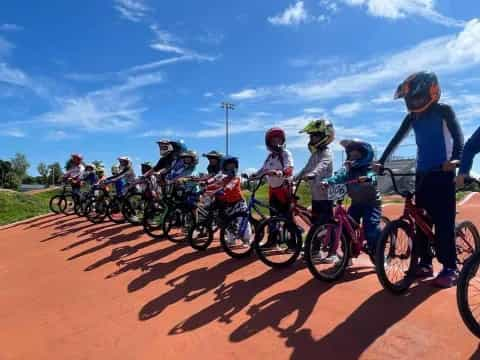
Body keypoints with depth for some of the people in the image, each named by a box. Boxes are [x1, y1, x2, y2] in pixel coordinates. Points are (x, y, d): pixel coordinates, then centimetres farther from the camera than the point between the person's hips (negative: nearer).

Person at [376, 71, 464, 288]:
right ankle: (425, 264, 13)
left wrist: (456, 159, -32)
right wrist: (381, 162, -4)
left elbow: (458, 135, -13)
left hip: (442, 172, -5)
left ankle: (450, 269, -1)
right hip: (422, 173, 5)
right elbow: (396, 140, 7)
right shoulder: (412, 117, 12)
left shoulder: (444, 111, -1)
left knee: (443, 221, -8)